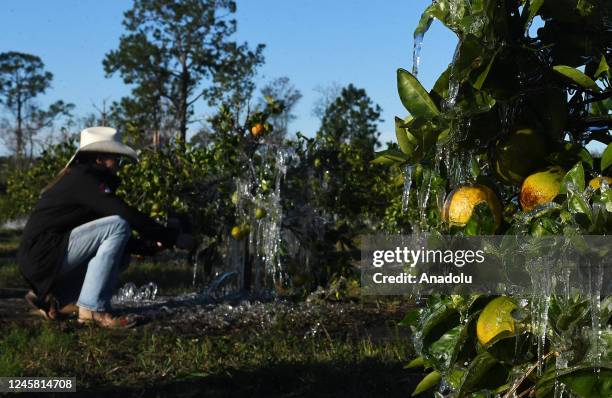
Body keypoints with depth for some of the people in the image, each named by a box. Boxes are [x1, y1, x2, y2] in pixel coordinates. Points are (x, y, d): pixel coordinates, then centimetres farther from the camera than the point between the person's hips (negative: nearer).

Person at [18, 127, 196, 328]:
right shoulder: (84, 178, -13)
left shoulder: (82, 177, 17)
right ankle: (93, 308, -18)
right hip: (42, 254, -10)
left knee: (120, 254, 12)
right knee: (118, 226, -18)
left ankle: (52, 297, 11)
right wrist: (174, 237, -18)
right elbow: (126, 214, -21)